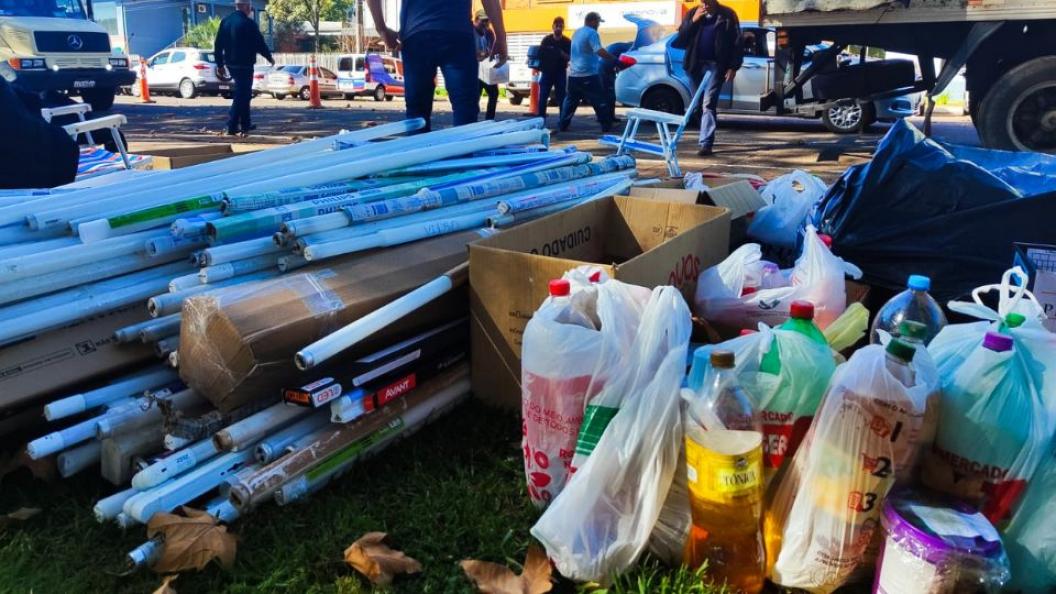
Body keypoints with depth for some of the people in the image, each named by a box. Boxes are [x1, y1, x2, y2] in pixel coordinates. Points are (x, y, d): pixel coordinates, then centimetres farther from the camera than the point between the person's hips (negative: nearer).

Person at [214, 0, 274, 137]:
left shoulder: (225, 21, 8)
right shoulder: (249, 23, -13)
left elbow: (218, 45, 10)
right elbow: (260, 44, -11)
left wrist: (220, 64, 16)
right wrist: (269, 57, 6)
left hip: (230, 64, 8)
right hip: (244, 64, -8)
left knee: (242, 93, 20)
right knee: (241, 95, -4)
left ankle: (245, 125, 25)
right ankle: (232, 127, -8)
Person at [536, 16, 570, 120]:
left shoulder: (567, 42, -1)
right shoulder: (546, 40, 1)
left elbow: (571, 57, -4)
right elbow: (539, 54, 6)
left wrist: (563, 55, -23)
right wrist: (538, 65, -11)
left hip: (560, 73, -1)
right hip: (546, 72, 1)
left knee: (561, 98, 1)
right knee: (542, 98, -2)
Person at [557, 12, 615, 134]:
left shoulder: (577, 33, 17)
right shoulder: (592, 33, -12)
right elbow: (599, 51, -26)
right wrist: (614, 59, -27)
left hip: (573, 74, 8)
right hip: (589, 75, -8)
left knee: (570, 101, 16)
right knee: (600, 101, -1)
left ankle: (562, 126, 16)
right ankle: (607, 126, -1)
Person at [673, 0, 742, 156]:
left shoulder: (727, 16, -1)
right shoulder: (692, 14, 8)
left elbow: (736, 42, -1)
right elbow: (681, 40, 1)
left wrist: (733, 67, -9)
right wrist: (693, 21, -11)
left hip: (715, 65, -4)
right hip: (695, 64, 4)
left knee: (708, 103, -13)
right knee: (699, 104, 11)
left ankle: (706, 143, -17)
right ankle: (707, 137, 28)